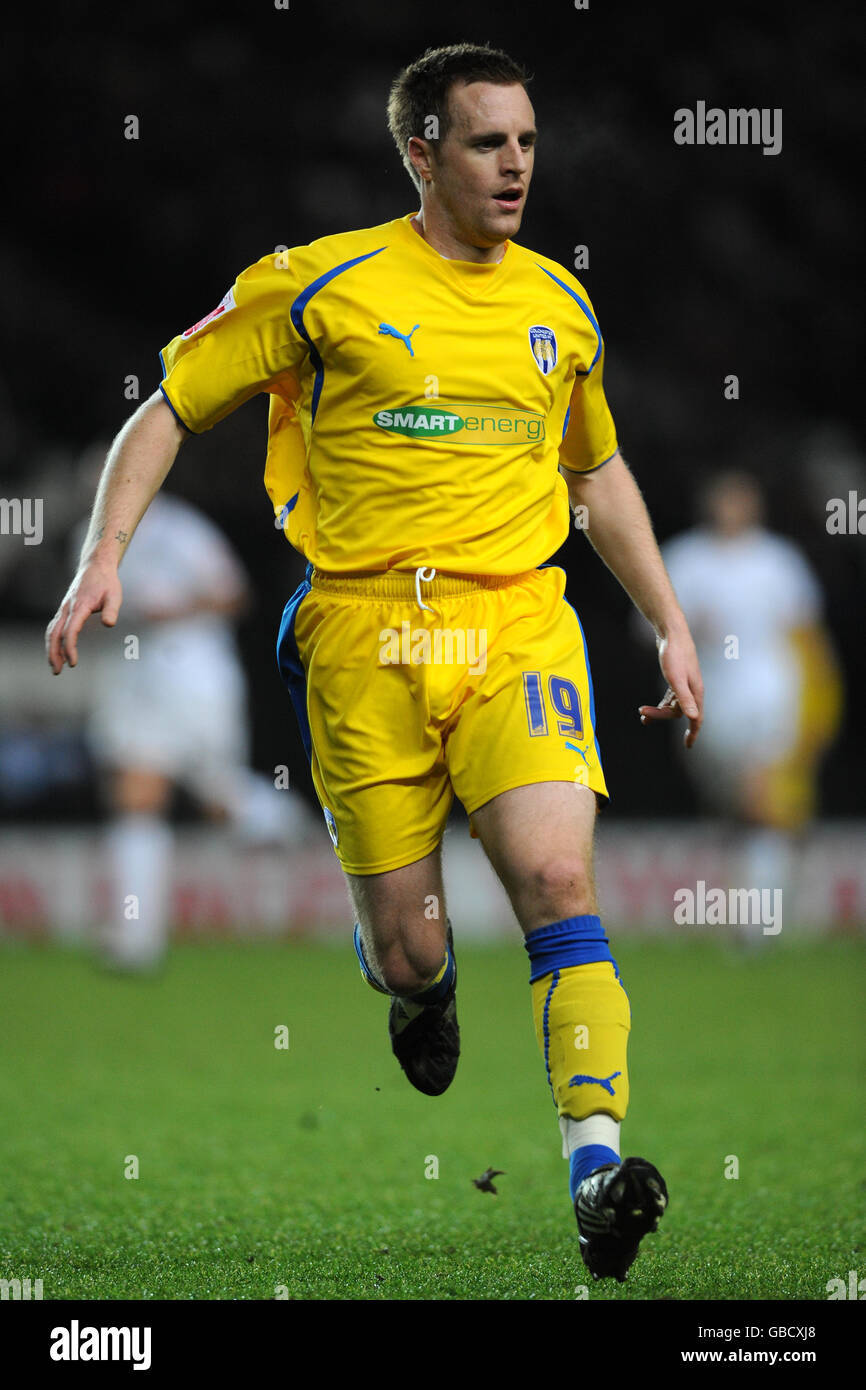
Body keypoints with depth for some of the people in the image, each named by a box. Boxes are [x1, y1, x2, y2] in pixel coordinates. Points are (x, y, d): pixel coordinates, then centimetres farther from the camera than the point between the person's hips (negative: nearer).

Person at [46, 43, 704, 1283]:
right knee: (407, 960, -1)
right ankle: (424, 994, 38)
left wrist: (672, 626, 23)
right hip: (363, 639, -2)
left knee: (558, 882, -21)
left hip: (518, 629, 2)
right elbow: (167, 414, 5)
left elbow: (598, 473, 28)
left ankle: (598, 1167, -25)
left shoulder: (560, 305, 12)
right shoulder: (323, 286, -1)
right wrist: (105, 556, -8)